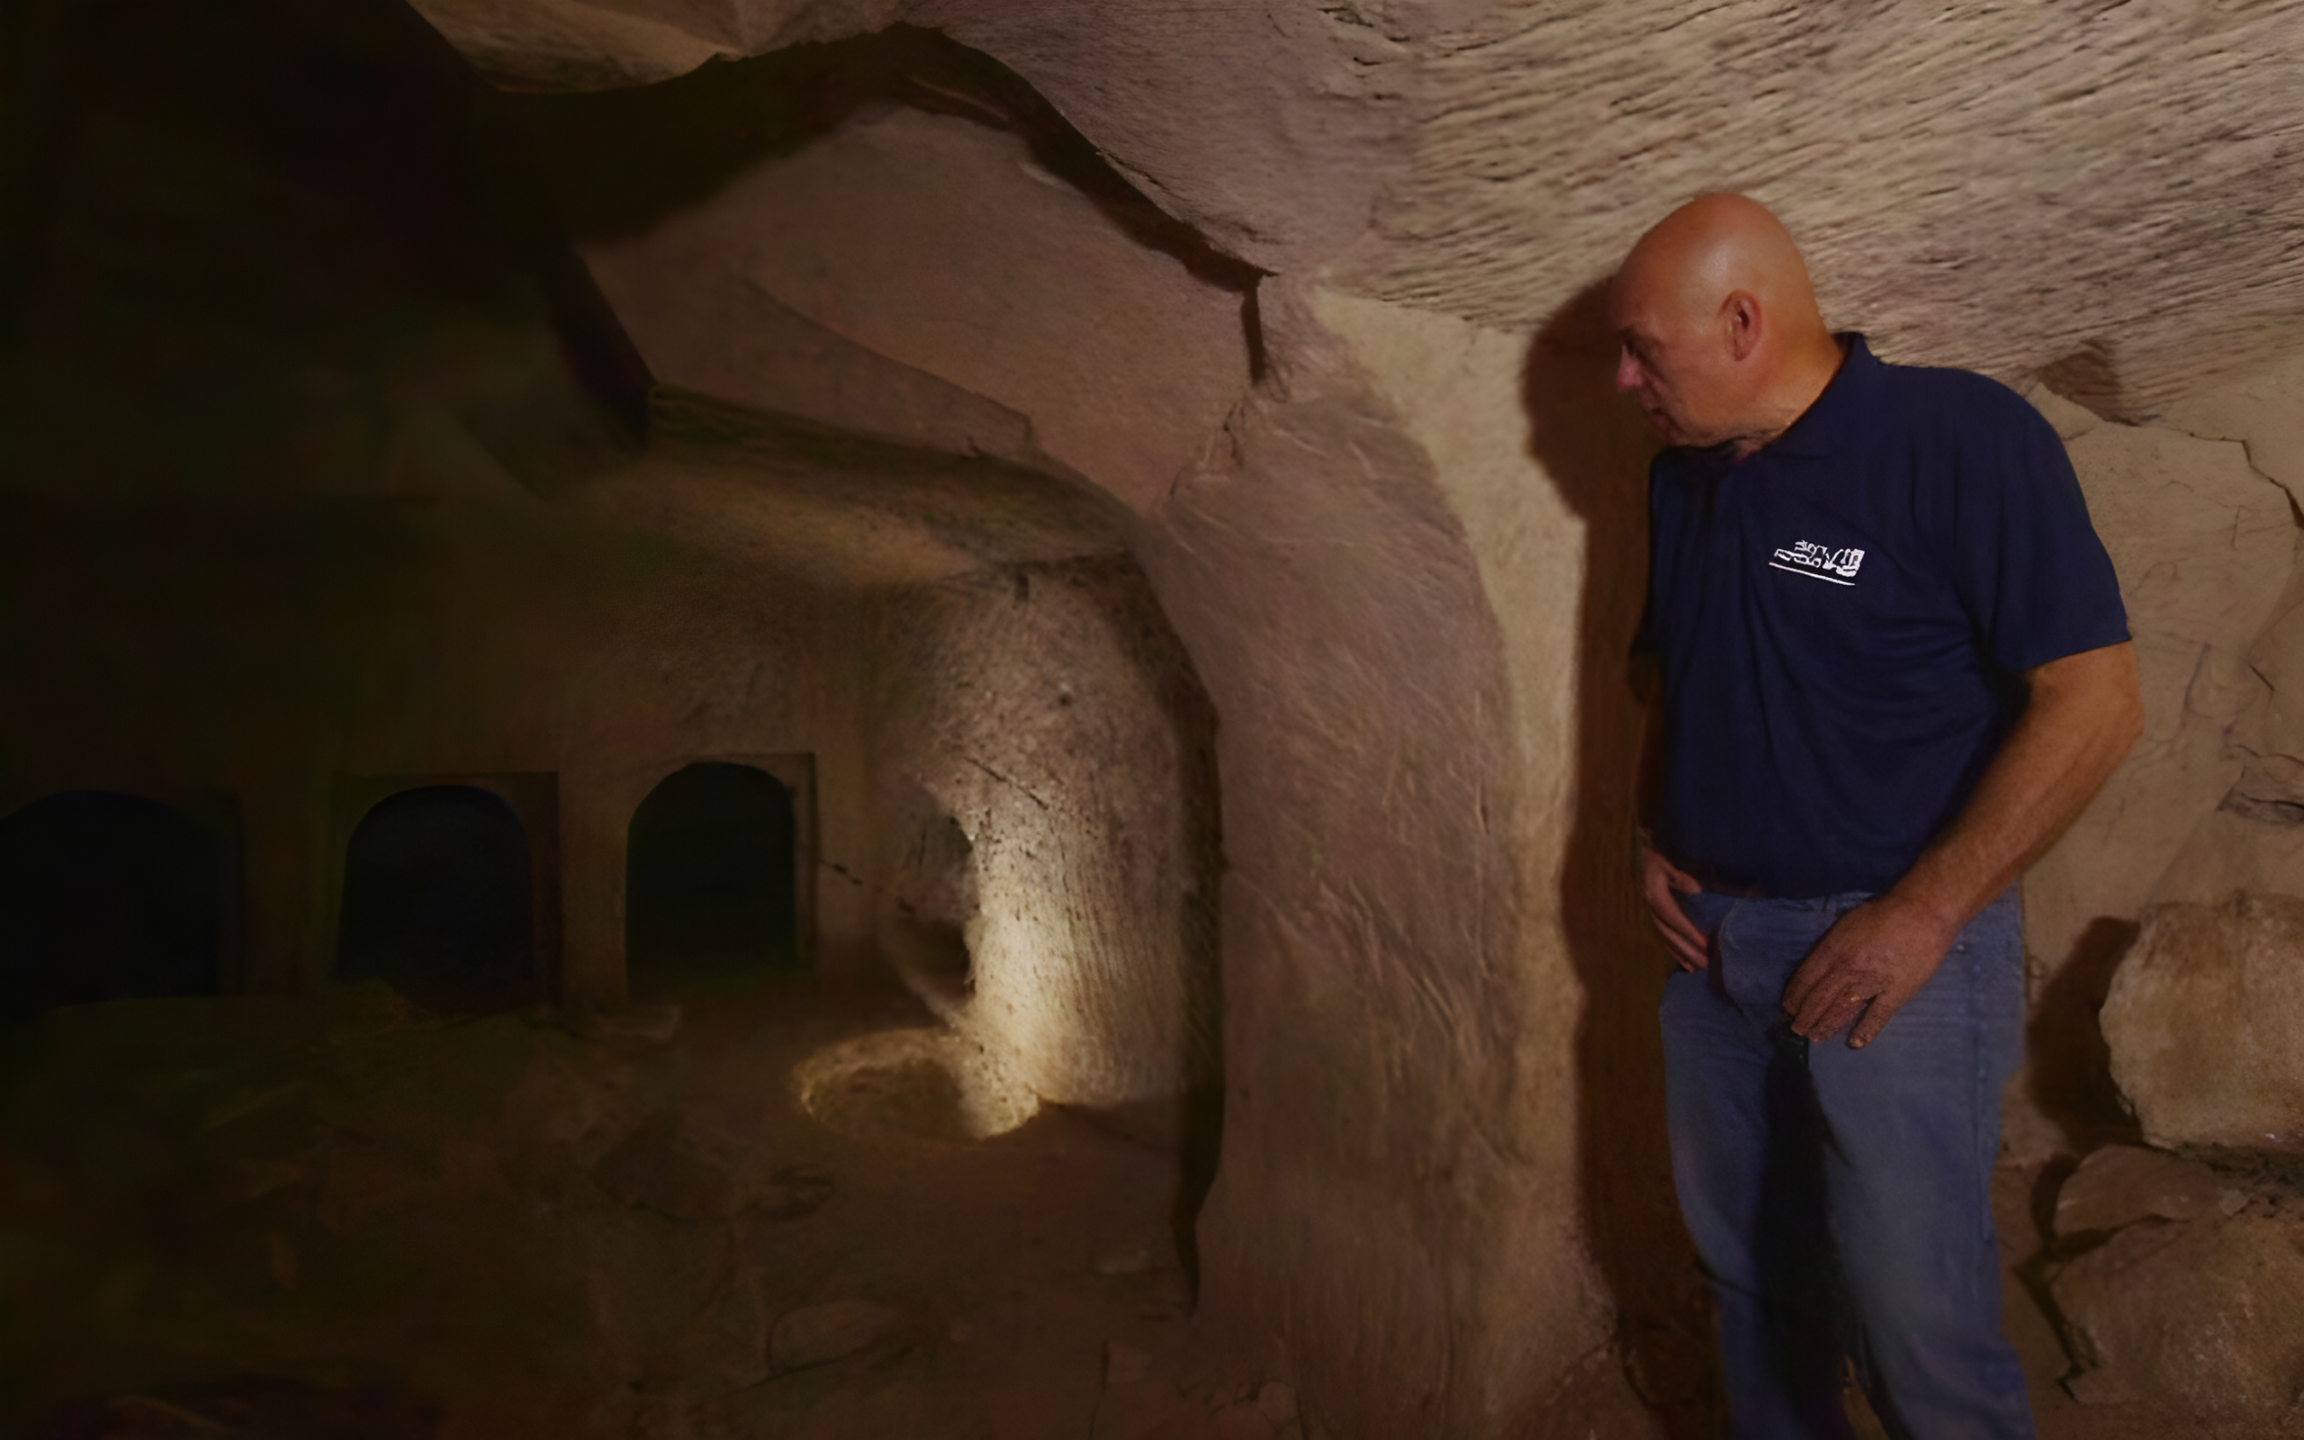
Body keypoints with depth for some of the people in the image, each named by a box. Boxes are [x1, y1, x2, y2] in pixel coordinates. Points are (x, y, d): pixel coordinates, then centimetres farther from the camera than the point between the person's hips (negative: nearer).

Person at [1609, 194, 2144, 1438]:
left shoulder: (1963, 437, -14)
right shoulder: (1682, 478, 7)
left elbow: (2093, 704, -17)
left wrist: (1921, 917, -19)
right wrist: (1654, 837, 4)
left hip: (1894, 942, -6)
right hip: (1710, 938, 7)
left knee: (1913, 1318, -1)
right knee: (1745, 1266, 18)